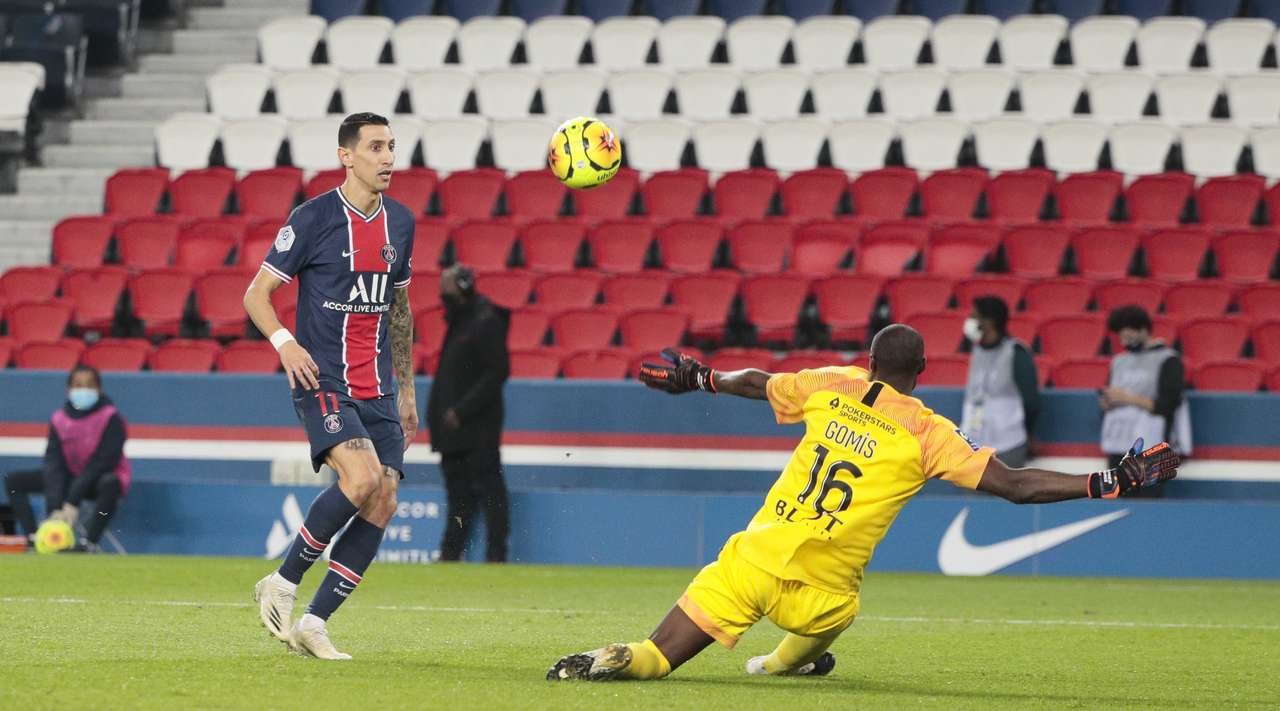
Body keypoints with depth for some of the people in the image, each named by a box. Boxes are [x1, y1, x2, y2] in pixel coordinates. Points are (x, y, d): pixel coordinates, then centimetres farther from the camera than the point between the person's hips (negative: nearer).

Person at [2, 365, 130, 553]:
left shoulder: (110, 417, -18)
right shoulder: (59, 420, -7)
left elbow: (103, 462, -24)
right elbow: (53, 464, -13)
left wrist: (73, 503, -30)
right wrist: (55, 509, -27)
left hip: (102, 477, -5)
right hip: (71, 476, 5)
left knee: (110, 484, -41)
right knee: (13, 480, -7)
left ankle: (90, 541, -39)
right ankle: (33, 538, -18)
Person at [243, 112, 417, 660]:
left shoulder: (400, 222, 12)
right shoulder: (313, 218, -7)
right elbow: (256, 294, -3)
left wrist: (406, 388, 21)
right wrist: (283, 341, -21)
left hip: (377, 389, 6)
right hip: (323, 380, -6)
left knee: (383, 503, -6)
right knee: (362, 477, -26)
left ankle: (313, 625, 2)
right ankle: (282, 584, -8)